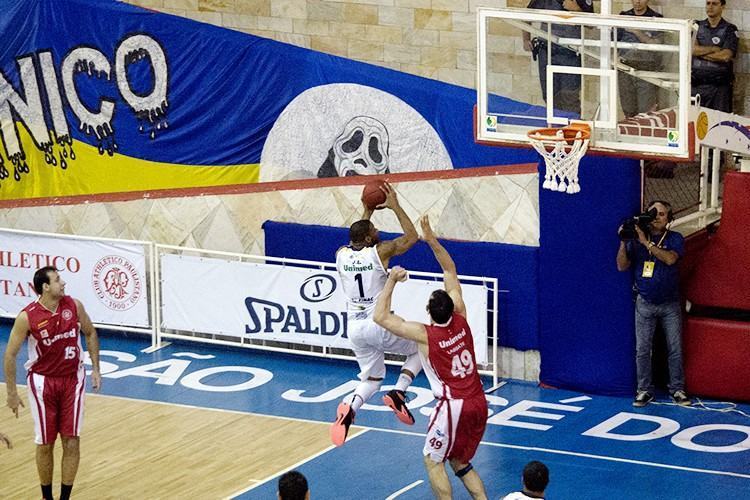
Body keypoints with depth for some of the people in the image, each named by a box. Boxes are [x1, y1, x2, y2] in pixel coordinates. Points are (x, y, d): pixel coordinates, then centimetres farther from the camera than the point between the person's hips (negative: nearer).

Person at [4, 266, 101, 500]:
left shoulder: (74, 305, -9)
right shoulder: (27, 317, -18)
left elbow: (90, 333, 9)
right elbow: (10, 354, -8)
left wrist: (95, 369, 4)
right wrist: (11, 392, -7)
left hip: (72, 379, 2)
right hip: (43, 381, -2)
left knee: (71, 441, -1)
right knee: (45, 443, 4)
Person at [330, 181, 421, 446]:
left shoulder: (341, 254, 4)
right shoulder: (379, 252, -11)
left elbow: (357, 241, 29)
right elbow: (411, 236, 4)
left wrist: (368, 211, 29)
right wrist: (394, 206, 8)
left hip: (354, 327, 5)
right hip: (379, 325, -5)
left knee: (371, 380, 19)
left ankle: (349, 407, -12)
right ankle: (398, 393, -1)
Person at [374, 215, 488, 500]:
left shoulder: (425, 335, -14)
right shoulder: (461, 320, -1)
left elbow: (380, 317, -11)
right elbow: (450, 271, 8)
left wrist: (392, 280, -7)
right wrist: (431, 239, 3)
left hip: (453, 406, -6)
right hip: (478, 403, 6)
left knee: (433, 461, 11)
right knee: (459, 462, 20)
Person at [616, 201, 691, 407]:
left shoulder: (675, 239, -3)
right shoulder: (636, 239, 2)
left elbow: (670, 259, -23)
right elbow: (622, 266, -2)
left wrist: (646, 243, -26)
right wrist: (623, 242, -16)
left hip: (670, 304, -1)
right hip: (645, 303, 1)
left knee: (675, 349, 3)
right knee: (642, 350, 0)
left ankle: (677, 390, 13)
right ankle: (644, 390, 8)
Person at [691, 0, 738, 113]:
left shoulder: (730, 29, 4)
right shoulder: (696, 26, 12)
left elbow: (725, 56, -10)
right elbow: (691, 49, -4)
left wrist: (700, 52, -3)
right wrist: (715, 49, -6)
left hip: (720, 86, -2)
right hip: (696, 84, 2)